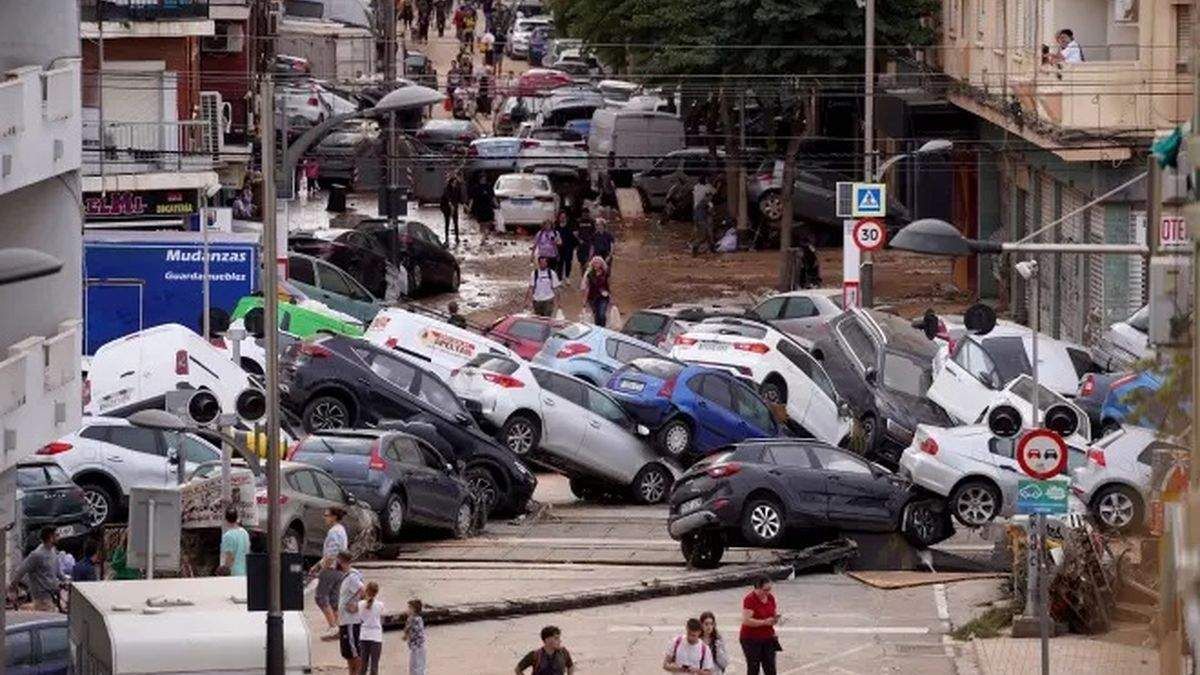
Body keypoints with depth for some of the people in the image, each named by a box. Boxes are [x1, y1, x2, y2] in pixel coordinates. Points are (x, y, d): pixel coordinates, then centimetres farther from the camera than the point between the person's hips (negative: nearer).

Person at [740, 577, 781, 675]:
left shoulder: (770, 598, 5)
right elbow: (746, 621, -24)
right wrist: (765, 622, -27)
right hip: (751, 639, -6)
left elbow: (774, 612, 16)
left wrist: (776, 617, -8)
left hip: (768, 638, 6)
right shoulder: (749, 600, -16)